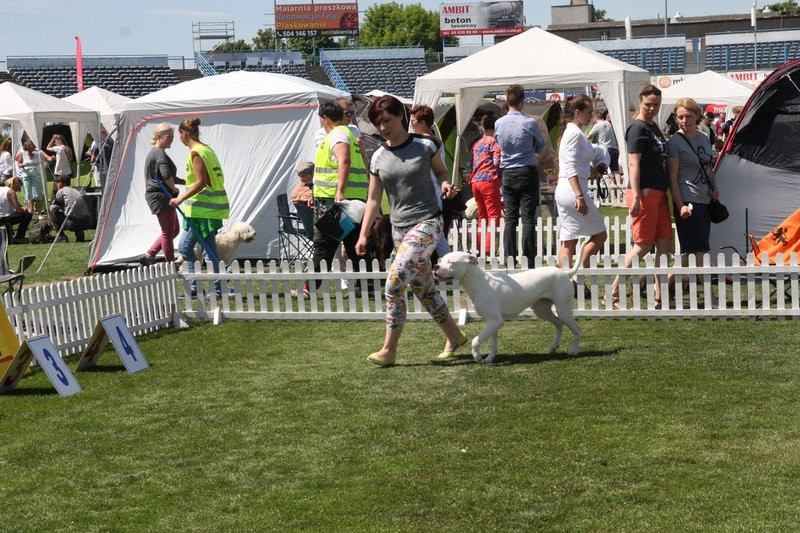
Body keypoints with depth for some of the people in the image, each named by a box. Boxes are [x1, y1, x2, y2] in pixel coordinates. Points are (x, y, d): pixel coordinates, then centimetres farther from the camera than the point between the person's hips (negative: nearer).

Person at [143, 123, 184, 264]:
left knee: (174, 230, 17)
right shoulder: (159, 153, -15)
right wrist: (174, 189, -12)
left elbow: (169, 177, 27)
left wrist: (185, 182, 19)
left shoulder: (156, 152, 18)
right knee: (168, 232, -3)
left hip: (163, 198, 10)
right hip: (161, 198, -10)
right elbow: (166, 176, -29)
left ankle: (150, 254, 18)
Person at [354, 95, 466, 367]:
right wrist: (363, 234, 1)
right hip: (400, 228, 6)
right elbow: (373, 199, 8)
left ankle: (389, 349, -12)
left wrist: (445, 183, -12)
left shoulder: (424, 146, -5)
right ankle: (454, 336, 28)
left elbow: (441, 170, 12)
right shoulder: (378, 158, 6)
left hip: (427, 222, -6)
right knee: (424, 288, 11)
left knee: (395, 283, -18)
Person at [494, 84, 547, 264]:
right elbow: (541, 147, 5)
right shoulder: (529, 123, -10)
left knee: (510, 218, 7)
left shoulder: (498, 123, 0)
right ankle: (529, 261, -4)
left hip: (508, 174, 4)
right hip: (527, 172, -3)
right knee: (528, 218, -2)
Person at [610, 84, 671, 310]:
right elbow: (634, 164, -17)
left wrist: (666, 190, 24)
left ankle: (660, 297, 8)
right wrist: (635, 196, -24)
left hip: (659, 193, 9)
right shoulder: (638, 128, -10)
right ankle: (614, 293, 0)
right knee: (643, 245, -7)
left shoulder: (654, 127, 18)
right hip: (644, 192, -9)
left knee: (664, 243, 5)